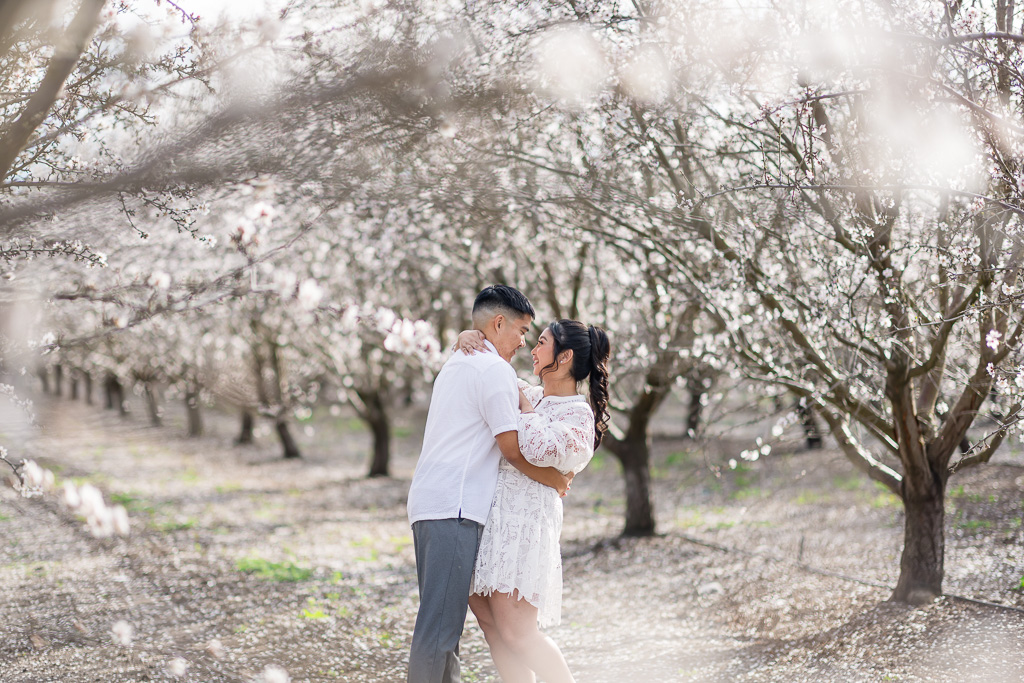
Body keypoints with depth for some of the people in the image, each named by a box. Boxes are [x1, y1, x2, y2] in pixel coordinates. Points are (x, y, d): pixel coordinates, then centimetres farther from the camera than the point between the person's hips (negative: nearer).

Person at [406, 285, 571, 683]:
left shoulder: (456, 365, 23)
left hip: (429, 502, 10)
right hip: (454, 507, -10)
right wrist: (556, 481, 6)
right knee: (439, 624, -11)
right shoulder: (494, 369, -7)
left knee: (444, 620, 11)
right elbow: (512, 449, -8)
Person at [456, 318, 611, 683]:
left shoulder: (578, 414, -5)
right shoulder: (531, 395, 18)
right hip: (488, 514, 8)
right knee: (489, 621, 6)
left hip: (525, 520, -8)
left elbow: (542, 449, -24)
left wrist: (523, 405, -8)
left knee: (516, 633, -9)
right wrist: (467, 338, 7)